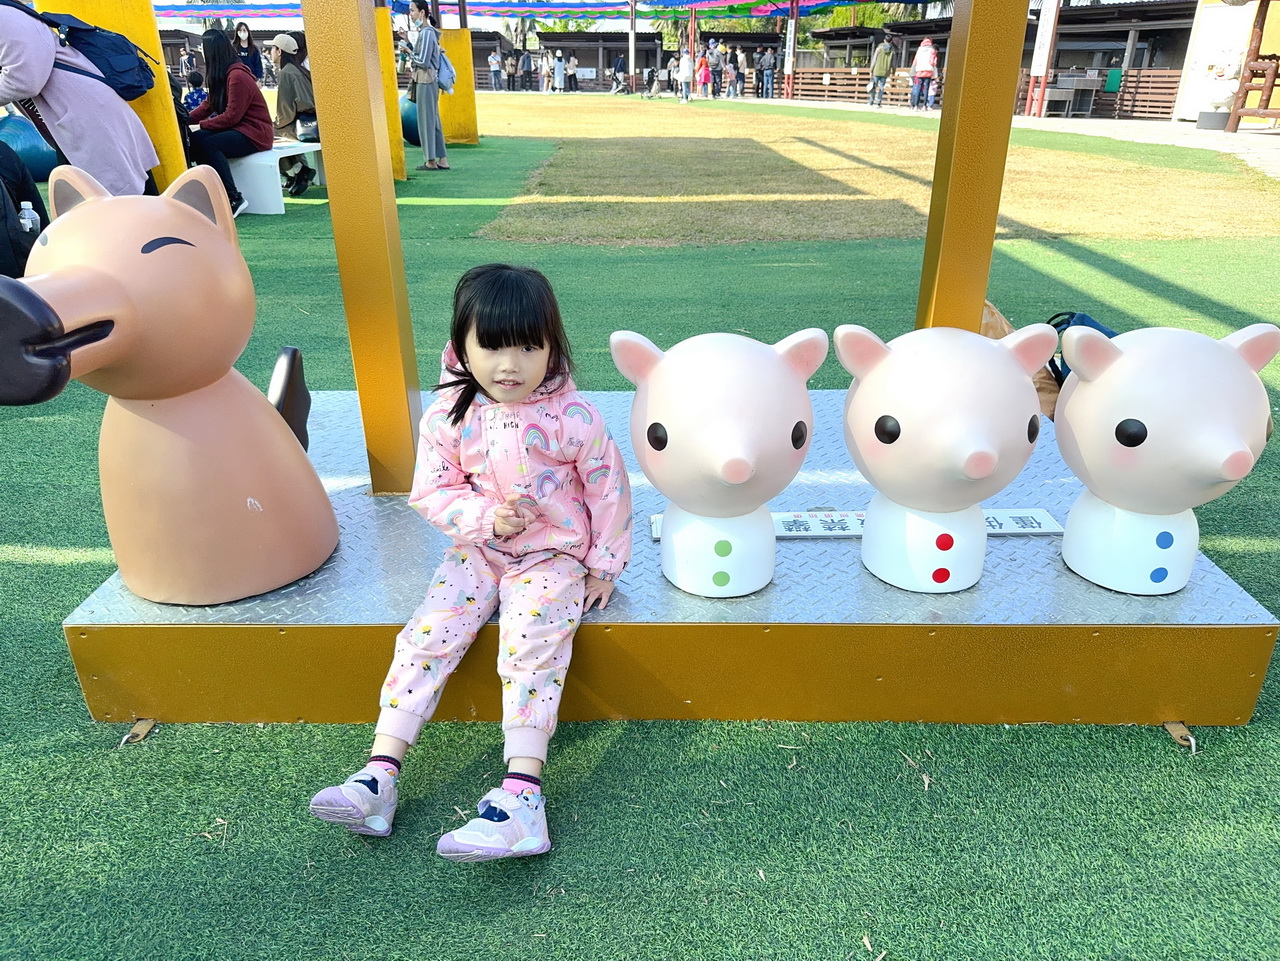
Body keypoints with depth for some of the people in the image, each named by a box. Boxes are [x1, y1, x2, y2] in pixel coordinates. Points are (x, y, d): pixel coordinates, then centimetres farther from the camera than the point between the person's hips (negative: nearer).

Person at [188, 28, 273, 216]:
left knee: (208, 144, -27)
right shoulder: (221, 74, 12)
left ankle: (235, 200, -22)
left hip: (255, 134, -9)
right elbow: (209, 105, 13)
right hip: (237, 129, 9)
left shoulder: (237, 76, -16)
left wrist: (202, 124, -10)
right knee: (195, 139, -11)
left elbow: (232, 116, -19)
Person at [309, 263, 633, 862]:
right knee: (428, 634, -14)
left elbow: (608, 489, -3)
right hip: (478, 550, 3)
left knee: (532, 643, -24)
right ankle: (379, 775, -10)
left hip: (554, 555, -3)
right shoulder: (448, 416, -7)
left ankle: (521, 793, -24)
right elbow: (431, 492, -2)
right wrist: (487, 516, -20)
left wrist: (603, 565, 0)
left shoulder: (572, 418, -14)